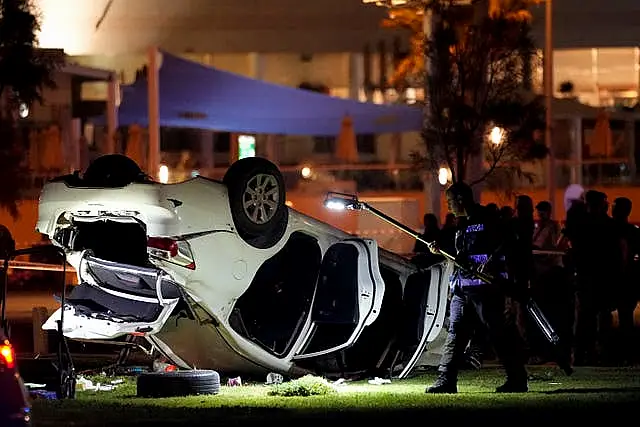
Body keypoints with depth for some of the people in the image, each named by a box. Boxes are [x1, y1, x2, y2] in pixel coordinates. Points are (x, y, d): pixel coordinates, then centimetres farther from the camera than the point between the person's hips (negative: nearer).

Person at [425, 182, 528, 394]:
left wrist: (491, 261, -24)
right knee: (455, 332, 4)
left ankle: (517, 380, -1)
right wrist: (440, 250, 12)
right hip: (462, 285, 9)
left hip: (485, 284, -9)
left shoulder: (486, 219, -7)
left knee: (499, 332, -6)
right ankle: (446, 380, 3)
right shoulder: (461, 224, 20)